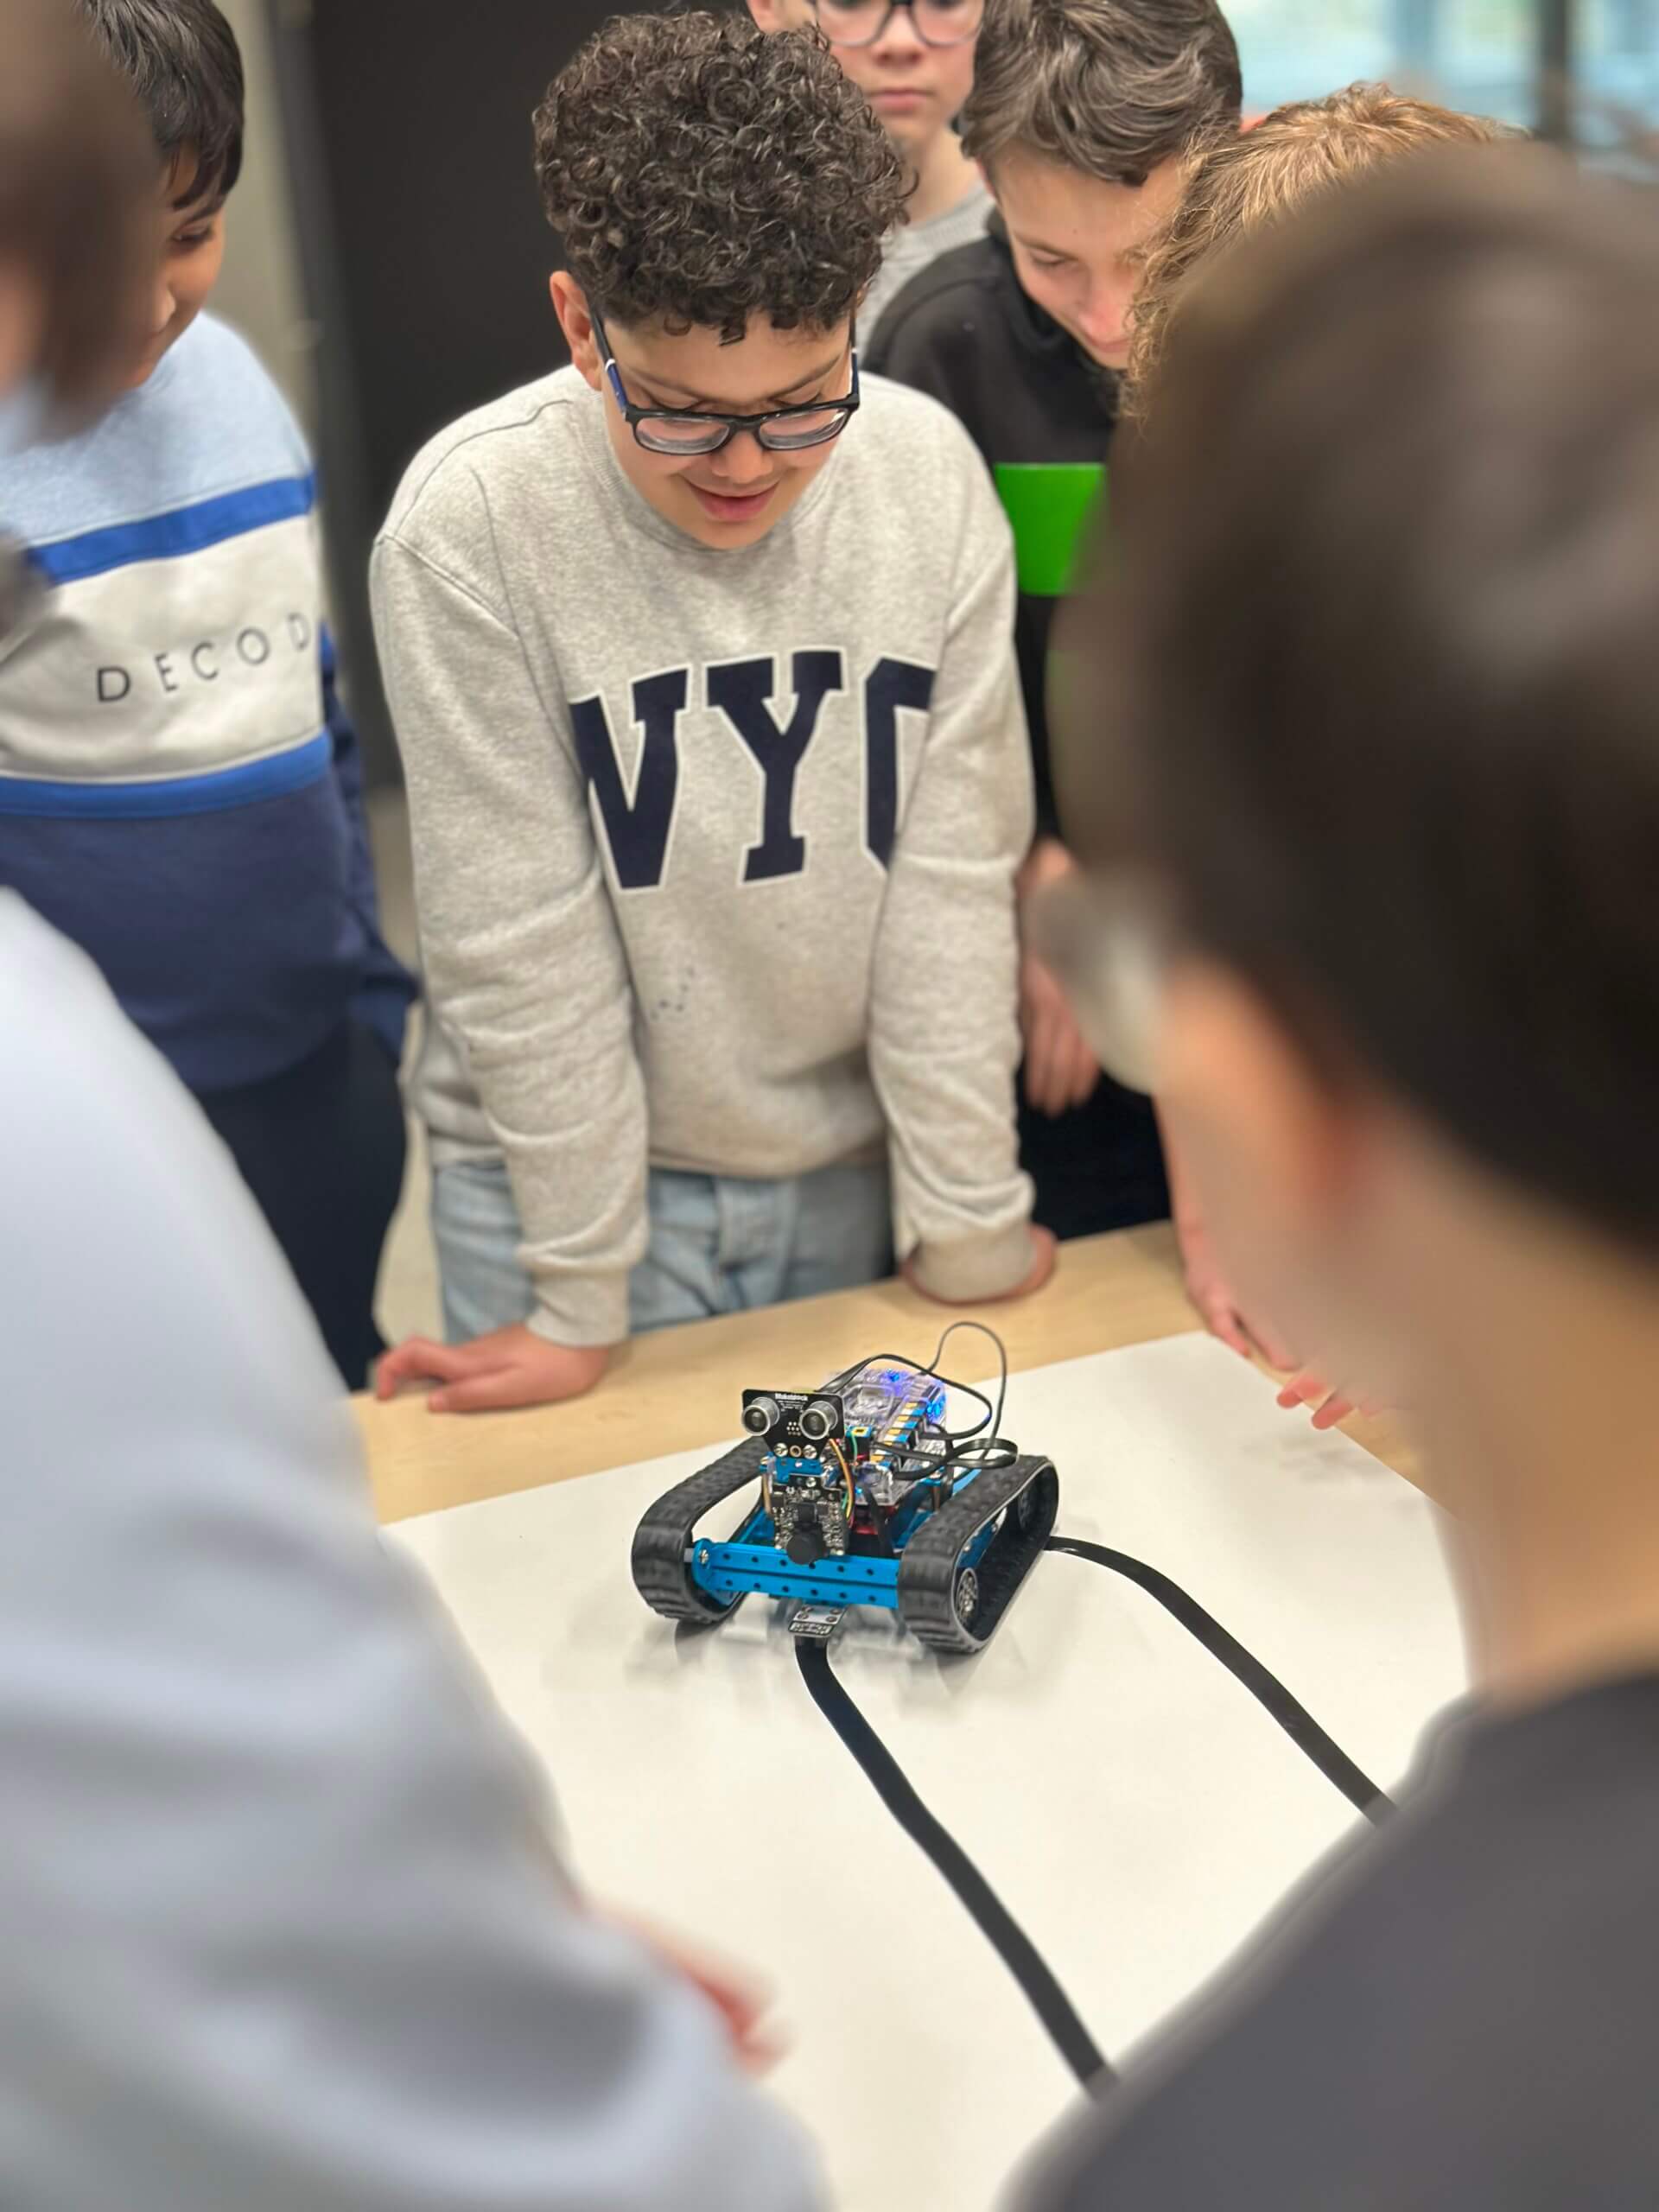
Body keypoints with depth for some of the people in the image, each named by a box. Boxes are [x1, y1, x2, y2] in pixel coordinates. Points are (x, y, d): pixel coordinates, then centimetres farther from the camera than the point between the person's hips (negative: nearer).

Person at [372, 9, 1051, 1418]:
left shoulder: (932, 475, -11)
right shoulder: (471, 524, -20)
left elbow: (953, 876, -8)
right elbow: (520, 934, -16)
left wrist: (969, 1226, -4)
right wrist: (578, 1300, -10)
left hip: (850, 1165, 3)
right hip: (565, 1162, -3)